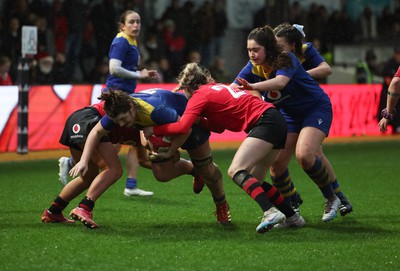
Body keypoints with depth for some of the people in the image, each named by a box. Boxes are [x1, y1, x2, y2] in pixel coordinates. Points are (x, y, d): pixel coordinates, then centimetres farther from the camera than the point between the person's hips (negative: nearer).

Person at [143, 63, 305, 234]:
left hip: (265, 122, -9)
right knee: (253, 181, 14)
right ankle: (292, 217, 15)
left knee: (236, 171, -20)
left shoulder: (200, 95, -2)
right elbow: (219, 127, 20)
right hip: (277, 122, 9)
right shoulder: (213, 89, 23)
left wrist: (153, 130, -3)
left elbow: (182, 127, -14)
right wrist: (198, 120, 7)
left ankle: (270, 212, -37)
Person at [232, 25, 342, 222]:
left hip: (316, 108, -7)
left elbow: (280, 81, -47)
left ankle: (331, 199, -5)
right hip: (289, 115, 7)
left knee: (304, 155, -26)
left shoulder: (286, 60, -27)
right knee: (276, 163, -6)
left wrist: (254, 86, -64)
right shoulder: (253, 67, -9)